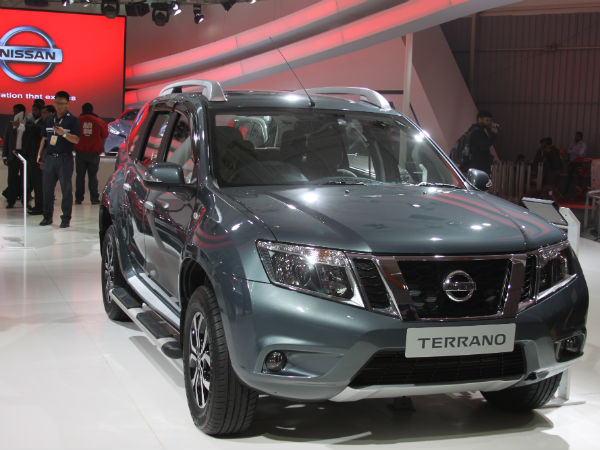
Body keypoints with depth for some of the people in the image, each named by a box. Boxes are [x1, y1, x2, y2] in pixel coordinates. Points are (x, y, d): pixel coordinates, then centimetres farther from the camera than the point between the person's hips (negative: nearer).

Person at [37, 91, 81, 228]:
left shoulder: (72, 120, -1)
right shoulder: (49, 119, 14)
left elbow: (76, 139, -9)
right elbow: (44, 138, 19)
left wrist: (63, 133, -24)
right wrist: (39, 154, 11)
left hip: (65, 159, -5)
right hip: (49, 158, 5)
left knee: (66, 189, -1)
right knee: (47, 188, 7)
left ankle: (66, 218, 5)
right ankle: (47, 216, 18)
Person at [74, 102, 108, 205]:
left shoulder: (78, 120, -4)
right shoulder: (99, 121, -2)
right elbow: (104, 135, 8)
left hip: (80, 153, 0)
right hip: (94, 153, 0)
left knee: (80, 176, 6)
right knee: (93, 176, 6)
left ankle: (78, 198, 6)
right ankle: (94, 198, 4)